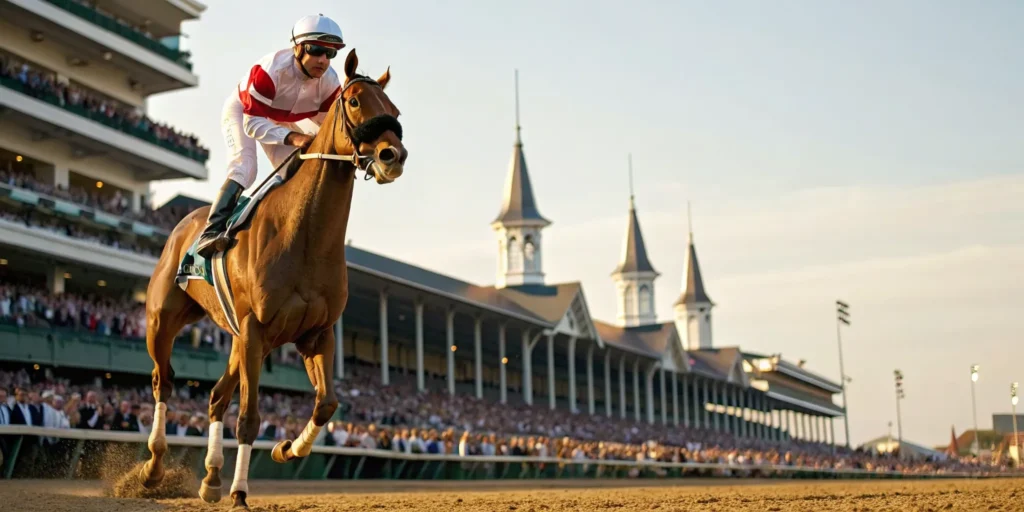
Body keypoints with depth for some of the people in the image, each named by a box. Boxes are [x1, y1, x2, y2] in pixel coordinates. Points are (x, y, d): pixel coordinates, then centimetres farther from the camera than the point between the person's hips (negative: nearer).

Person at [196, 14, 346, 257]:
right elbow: (253, 123, -40)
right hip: (242, 111, -6)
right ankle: (211, 232, -30)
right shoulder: (271, 71, -42)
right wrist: (292, 137, -55)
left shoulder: (329, 82, -26)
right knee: (243, 169, -26)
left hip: (281, 121, 6)